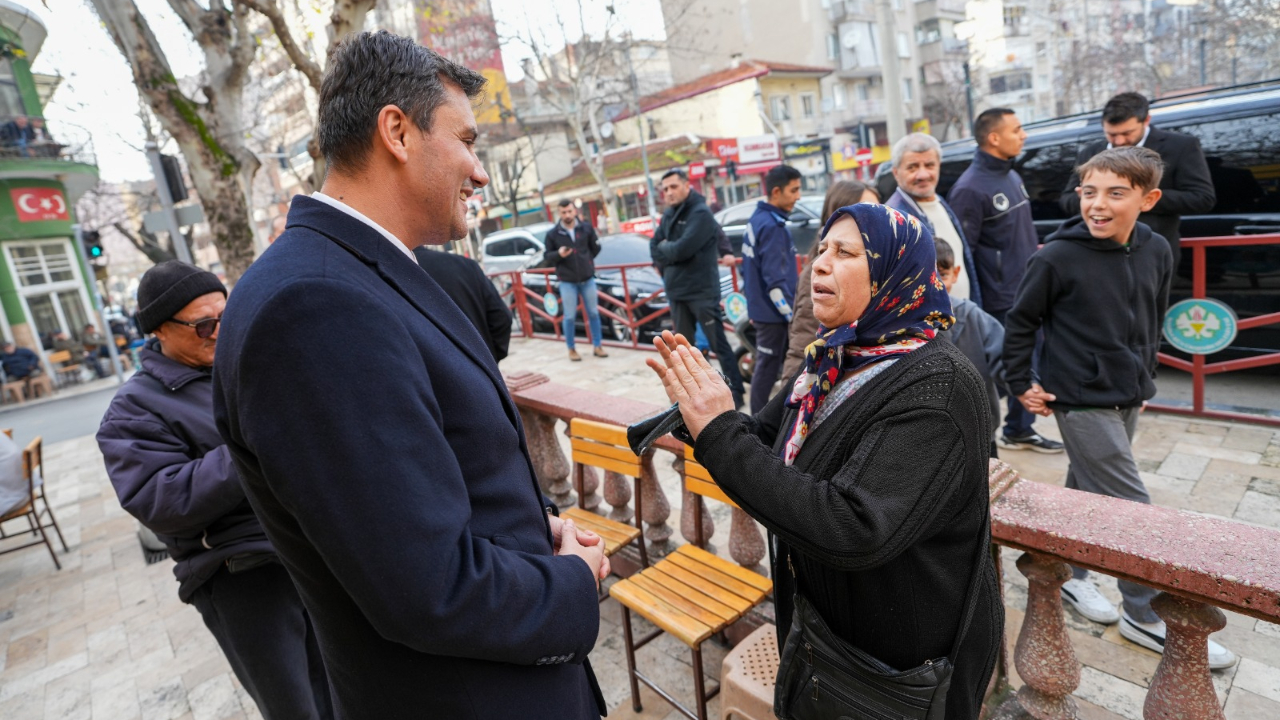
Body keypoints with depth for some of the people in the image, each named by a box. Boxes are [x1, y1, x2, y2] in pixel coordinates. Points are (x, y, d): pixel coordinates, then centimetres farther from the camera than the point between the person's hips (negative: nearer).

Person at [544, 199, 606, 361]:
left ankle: (597, 346, 20)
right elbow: (547, 257, -1)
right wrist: (558, 254, -19)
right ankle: (571, 349, 16)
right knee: (569, 317, 2)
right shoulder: (552, 234, -4)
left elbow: (595, 248, 13)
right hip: (567, 282, -2)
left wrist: (587, 262, 6)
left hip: (588, 279, 2)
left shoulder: (586, 228, 1)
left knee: (593, 313, 8)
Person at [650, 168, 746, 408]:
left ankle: (736, 391, 8)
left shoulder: (700, 213, -14)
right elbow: (654, 247, 12)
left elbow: (683, 248, -24)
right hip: (676, 291, 8)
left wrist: (664, 249, -5)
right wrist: (669, 256, -7)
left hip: (702, 291, -8)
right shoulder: (668, 215, 11)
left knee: (718, 343, -2)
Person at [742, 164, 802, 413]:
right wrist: (792, 314, -16)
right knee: (768, 367, 1)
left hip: (761, 308, 10)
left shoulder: (758, 218, 10)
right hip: (772, 311, -10)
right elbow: (775, 280, -23)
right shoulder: (772, 226, -19)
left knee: (768, 365, 18)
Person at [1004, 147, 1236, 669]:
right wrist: (1021, 384, -6)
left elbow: (1152, 323, 15)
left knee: (1086, 490, 18)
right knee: (1132, 509, -3)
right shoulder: (1057, 257, -16)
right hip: (1081, 401, -6)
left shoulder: (1156, 252, 2)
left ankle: (1068, 573, 35)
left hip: (1127, 398, 6)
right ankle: (1146, 616, 12)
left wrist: (1143, 379, 17)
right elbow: (1020, 322, -7)